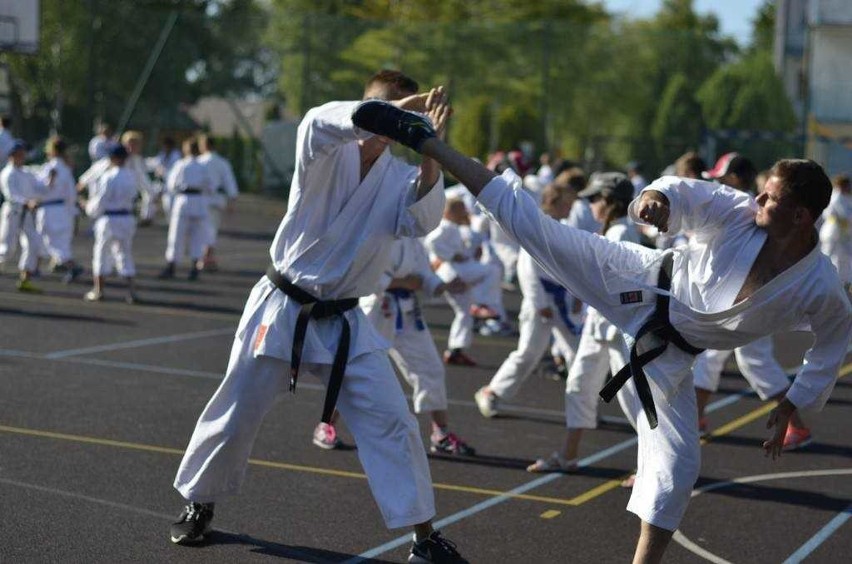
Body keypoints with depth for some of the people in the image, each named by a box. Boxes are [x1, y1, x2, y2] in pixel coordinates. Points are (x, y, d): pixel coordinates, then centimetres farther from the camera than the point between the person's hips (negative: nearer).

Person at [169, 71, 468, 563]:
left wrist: (430, 153, -33)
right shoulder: (330, 154, -10)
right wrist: (391, 110, -43)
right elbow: (319, 121, -33)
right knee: (236, 414, 8)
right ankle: (199, 504, 32)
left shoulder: (401, 177, -1)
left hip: (342, 320, 3)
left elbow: (422, 220, -21)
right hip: (283, 308, -2)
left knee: (392, 421, -5)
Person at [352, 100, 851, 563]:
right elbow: (690, 193, -9)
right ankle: (419, 138, 0)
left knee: (677, 464, -2)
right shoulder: (743, 213, -17)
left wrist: (793, 406, 3)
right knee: (533, 225, -7)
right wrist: (659, 196, -33)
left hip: (669, 351, 0)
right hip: (650, 283, 0)